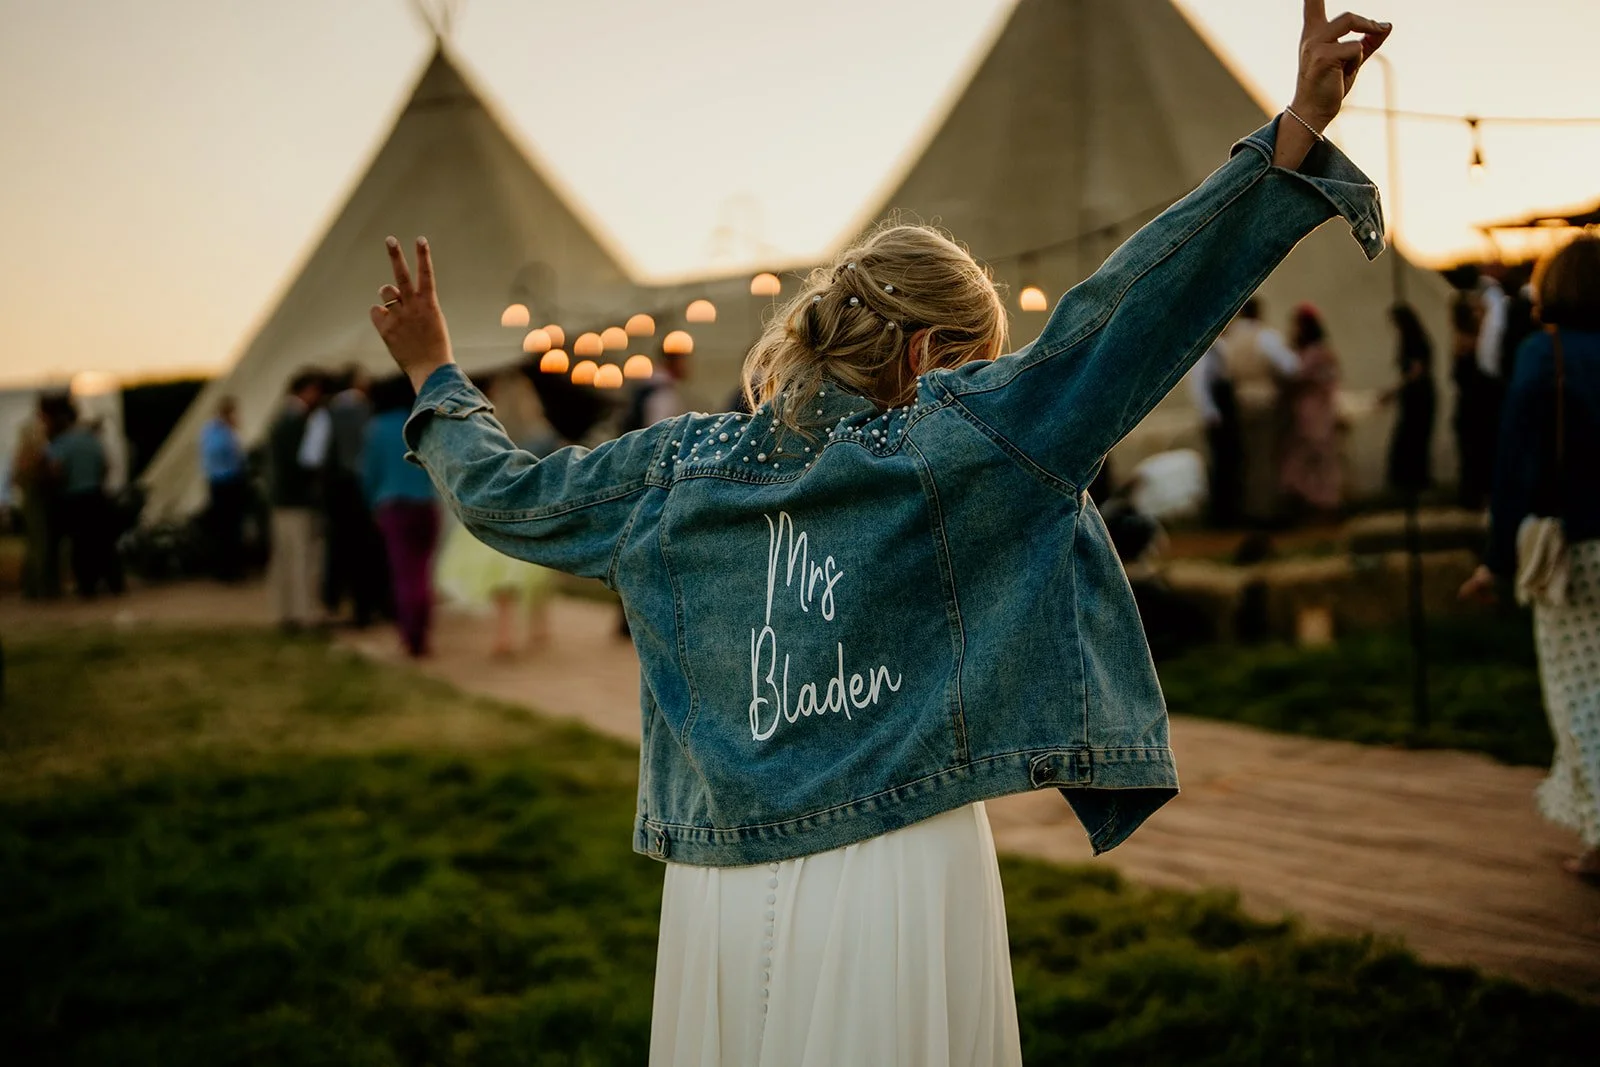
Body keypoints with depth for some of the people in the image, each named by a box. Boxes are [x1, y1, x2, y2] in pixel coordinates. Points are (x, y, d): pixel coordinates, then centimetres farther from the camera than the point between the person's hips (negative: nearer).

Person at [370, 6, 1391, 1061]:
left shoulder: (677, 469, 6)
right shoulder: (946, 442, -8)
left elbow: (499, 490, 18)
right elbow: (1106, 320, -13)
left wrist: (438, 377, 37)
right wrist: (1297, 133, -13)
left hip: (721, 893, 5)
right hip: (897, 887, -4)